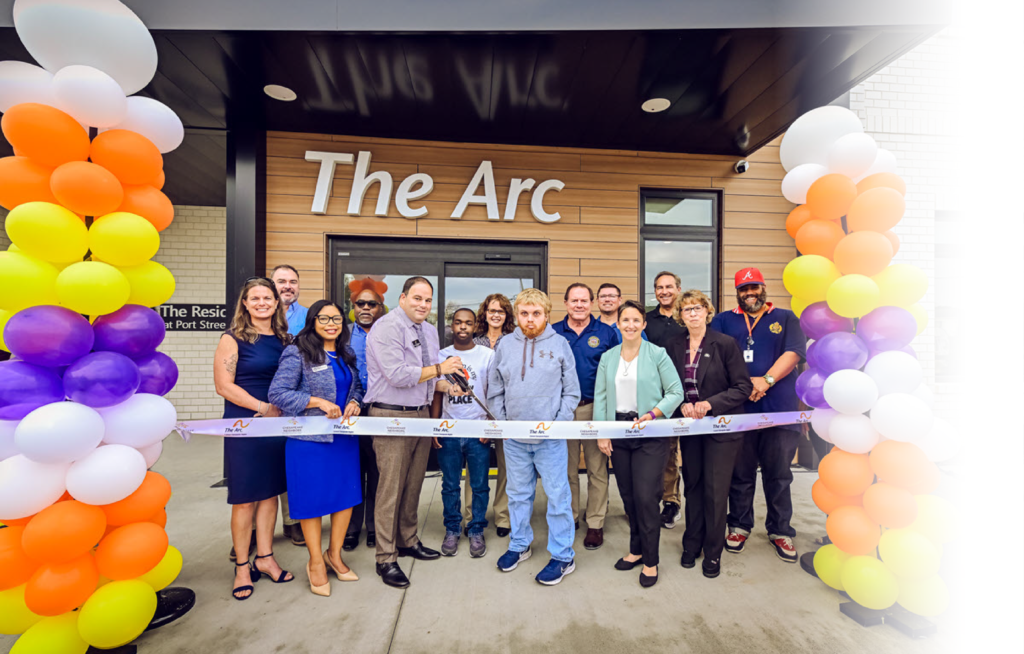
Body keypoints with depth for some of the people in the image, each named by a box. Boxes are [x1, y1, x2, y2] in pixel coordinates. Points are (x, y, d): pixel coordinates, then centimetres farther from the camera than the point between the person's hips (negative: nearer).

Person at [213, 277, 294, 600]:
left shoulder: (285, 339, 8)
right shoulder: (233, 338, -5)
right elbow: (224, 385, -10)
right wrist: (263, 407, -14)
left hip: (278, 425, 4)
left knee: (270, 492, 13)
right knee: (245, 498, 5)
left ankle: (264, 558, 28)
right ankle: (242, 566, 22)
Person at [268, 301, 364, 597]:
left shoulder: (347, 355, 11)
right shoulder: (297, 353, -9)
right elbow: (277, 393, -14)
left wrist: (355, 402, -3)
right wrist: (319, 402, -20)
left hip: (345, 436, 6)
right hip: (309, 438, -6)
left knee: (347, 493, 10)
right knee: (312, 498, 6)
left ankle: (334, 554, 32)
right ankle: (316, 562, 27)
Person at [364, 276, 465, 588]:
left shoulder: (430, 331, 13)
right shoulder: (387, 327, -12)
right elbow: (397, 375, -21)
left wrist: (446, 383, 4)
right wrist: (439, 369, -15)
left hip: (421, 415, 8)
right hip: (392, 416, -7)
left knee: (413, 484, 17)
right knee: (391, 488, 0)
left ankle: (408, 541, 35)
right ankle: (386, 559, 16)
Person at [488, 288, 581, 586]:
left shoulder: (560, 345, -2)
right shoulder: (505, 345, 4)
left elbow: (572, 393, -1)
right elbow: (494, 391, 10)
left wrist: (556, 423, -10)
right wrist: (502, 421, 1)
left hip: (550, 438, -2)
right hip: (514, 438, 3)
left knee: (558, 496, 6)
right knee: (518, 494, 18)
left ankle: (563, 556, 24)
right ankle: (519, 544, 38)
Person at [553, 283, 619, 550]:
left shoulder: (606, 333, 1)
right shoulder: (553, 333, 4)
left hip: (595, 408, -1)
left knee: (597, 470, 8)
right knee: (567, 468, 13)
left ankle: (595, 523, 24)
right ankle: (569, 517, 32)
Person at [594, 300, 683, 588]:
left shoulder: (657, 354, -3)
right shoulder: (608, 358, 7)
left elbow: (676, 392, -4)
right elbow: (600, 396, 7)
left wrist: (652, 414, -17)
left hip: (650, 435, -4)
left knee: (645, 496, -4)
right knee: (627, 495, 13)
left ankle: (650, 561, 17)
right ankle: (636, 549, 33)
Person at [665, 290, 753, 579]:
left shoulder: (725, 343, -10)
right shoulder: (674, 347, 2)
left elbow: (743, 387, -10)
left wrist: (710, 403, -19)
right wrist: (682, 405, -10)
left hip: (721, 427, -3)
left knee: (715, 489, 3)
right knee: (692, 486, 14)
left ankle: (713, 552, 23)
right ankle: (692, 545, 31)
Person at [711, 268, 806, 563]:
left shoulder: (785, 318, 12)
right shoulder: (724, 321, 12)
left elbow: (793, 353, -2)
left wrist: (766, 380, -15)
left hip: (779, 410, 0)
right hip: (738, 409, 0)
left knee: (779, 476, 10)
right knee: (740, 474, 10)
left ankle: (780, 531, 26)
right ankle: (739, 526, 25)